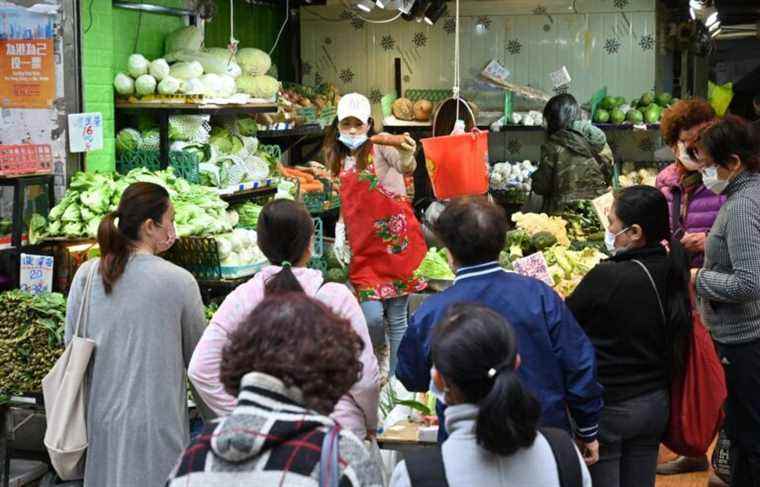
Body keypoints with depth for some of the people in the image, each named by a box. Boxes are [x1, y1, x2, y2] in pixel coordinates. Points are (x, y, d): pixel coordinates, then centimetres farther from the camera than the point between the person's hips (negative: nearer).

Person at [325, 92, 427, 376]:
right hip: (363, 249, 4)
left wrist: (406, 158, -50)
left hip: (397, 242, -4)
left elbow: (405, 168, -27)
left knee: (397, 318, 1)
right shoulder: (341, 160, 13)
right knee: (371, 316, -7)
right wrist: (340, 234, 8)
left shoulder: (381, 147, -5)